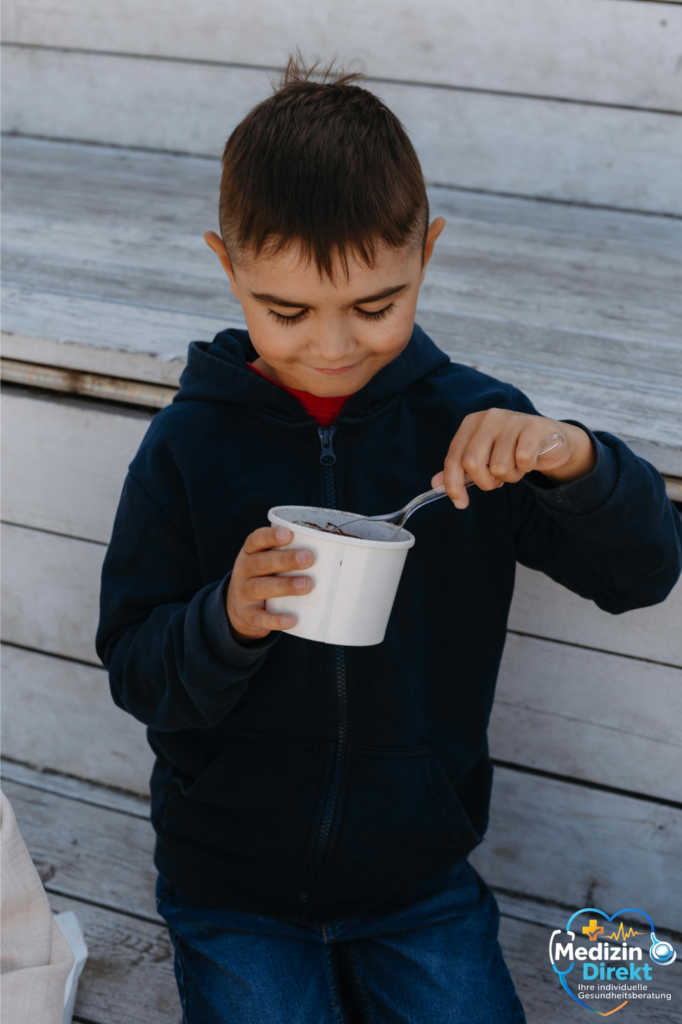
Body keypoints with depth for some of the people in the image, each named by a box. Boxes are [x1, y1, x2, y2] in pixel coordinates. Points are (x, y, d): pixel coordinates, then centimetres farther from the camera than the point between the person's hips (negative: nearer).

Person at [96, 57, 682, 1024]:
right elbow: (134, 670, -8)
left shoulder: (469, 427, -9)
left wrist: (574, 458, -27)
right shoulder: (189, 444, -10)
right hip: (233, 874, -1)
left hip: (420, 865, 1)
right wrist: (228, 620, -29)